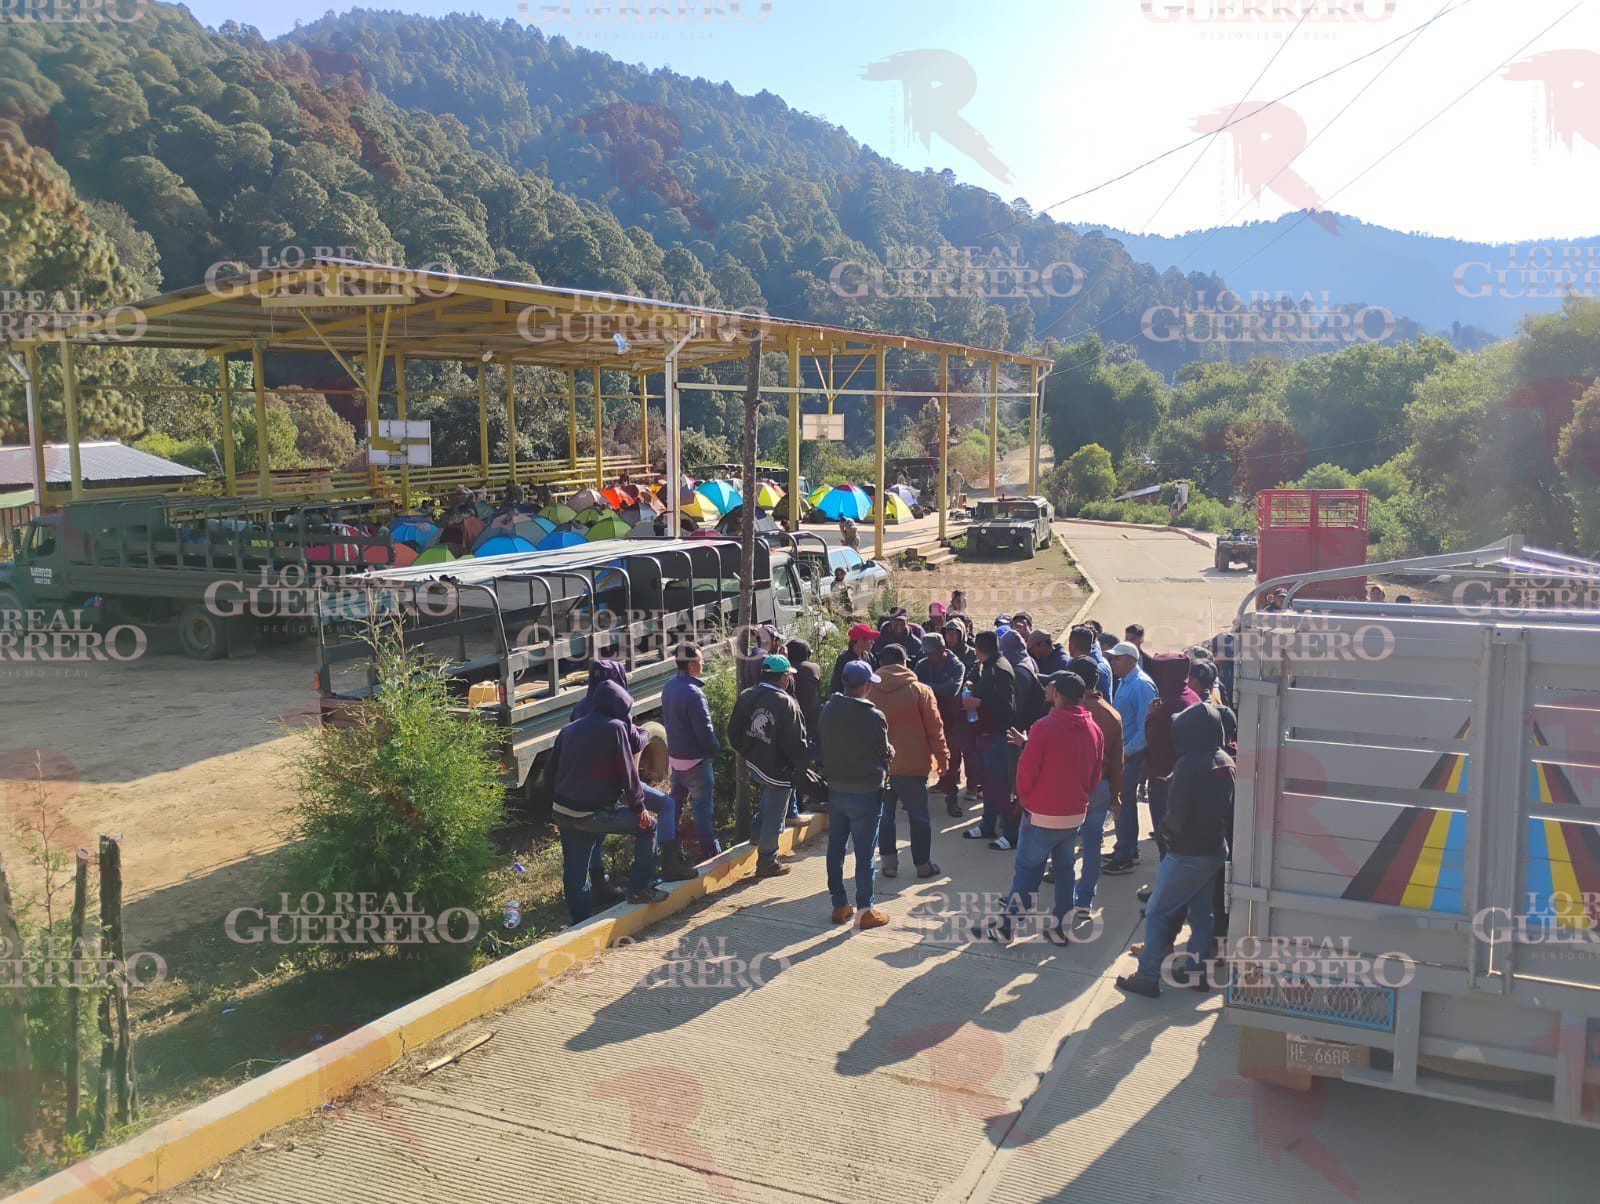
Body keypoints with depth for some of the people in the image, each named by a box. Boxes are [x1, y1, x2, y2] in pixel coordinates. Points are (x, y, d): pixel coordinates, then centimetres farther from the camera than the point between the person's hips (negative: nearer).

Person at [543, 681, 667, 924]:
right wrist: (639, 807, 0)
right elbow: (628, 771, -8)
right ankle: (640, 888, 12)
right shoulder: (615, 728, -6)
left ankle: (581, 923, 21)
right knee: (648, 825, 11)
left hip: (563, 813, 7)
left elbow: (549, 773, 15)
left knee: (574, 872, 15)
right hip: (594, 814, -6)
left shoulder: (568, 730, 13)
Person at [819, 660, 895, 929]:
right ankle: (865, 911, 12)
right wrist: (889, 753, 13)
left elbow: (823, 746, 5)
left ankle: (839, 905, 24)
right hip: (866, 794, -5)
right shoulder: (873, 716, -18)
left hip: (835, 790, 5)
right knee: (865, 854, 4)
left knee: (835, 849, 15)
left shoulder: (828, 709, -2)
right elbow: (885, 755, -8)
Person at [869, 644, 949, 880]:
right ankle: (923, 864, 14)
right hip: (913, 763, -2)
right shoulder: (919, 690, -6)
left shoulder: (869, 692, 0)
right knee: (918, 816, 8)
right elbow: (934, 728, -5)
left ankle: (889, 863, 14)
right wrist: (942, 758, 3)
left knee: (884, 815, 13)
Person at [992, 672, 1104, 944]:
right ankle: (1060, 927, 20)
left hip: (1042, 816, -5)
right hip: (1077, 814, 5)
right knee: (1064, 869, 16)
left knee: (1026, 869, 6)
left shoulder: (1045, 727, -18)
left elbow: (1026, 771, -14)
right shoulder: (1094, 730, 1)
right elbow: (1095, 775, 10)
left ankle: (1008, 925, 13)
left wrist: (1025, 800, 3)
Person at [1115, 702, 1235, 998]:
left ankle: (1147, 976, 6)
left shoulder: (1189, 765, -24)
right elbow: (1230, 809, 9)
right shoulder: (1226, 762, 1)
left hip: (1188, 853, -8)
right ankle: (1196, 970, 28)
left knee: (1156, 912, 2)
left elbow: (1176, 815, -19)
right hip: (1216, 849, 8)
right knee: (1201, 910, 19)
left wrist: (1168, 831, 0)